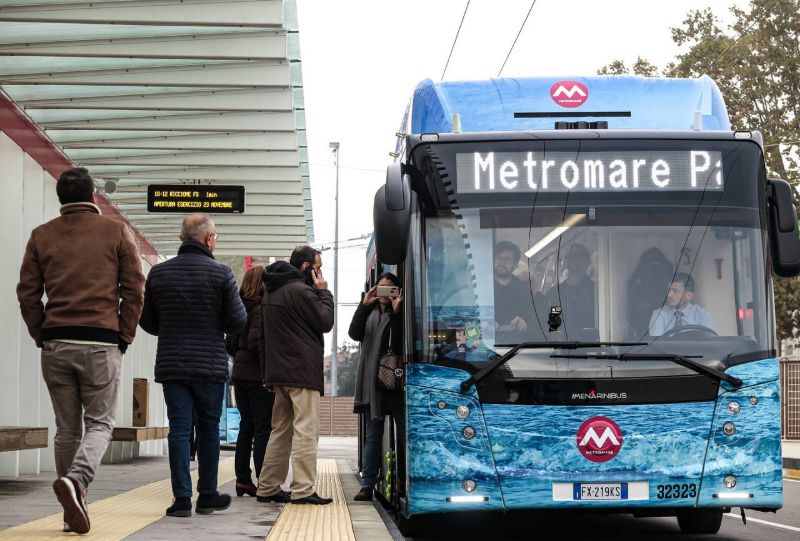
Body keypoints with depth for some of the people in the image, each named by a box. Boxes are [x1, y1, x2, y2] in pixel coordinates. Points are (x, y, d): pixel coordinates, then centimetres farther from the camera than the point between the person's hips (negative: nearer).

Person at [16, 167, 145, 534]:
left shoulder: (41, 236, 8)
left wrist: (42, 337, 14)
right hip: (101, 343, -2)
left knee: (66, 428, 10)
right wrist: (124, 337, 7)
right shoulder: (116, 232, 2)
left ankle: (73, 511, 10)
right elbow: (133, 289, 0)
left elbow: (27, 294, 6)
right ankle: (76, 480, -22)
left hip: (55, 343, 3)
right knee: (99, 423, 5)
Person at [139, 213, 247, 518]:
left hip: (171, 364, 2)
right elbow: (238, 321, -6)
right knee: (208, 429, 10)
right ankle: (207, 496, 17)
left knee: (179, 429, 2)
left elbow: (147, 321, 8)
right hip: (210, 364, -2)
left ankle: (182, 498, -3)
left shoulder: (159, 273, 3)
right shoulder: (220, 273, -7)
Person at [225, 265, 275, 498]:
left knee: (246, 426, 13)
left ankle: (243, 480, 13)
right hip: (258, 375, -8)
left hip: (240, 373, 8)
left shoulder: (240, 308, 11)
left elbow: (230, 343, 14)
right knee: (263, 428, -5)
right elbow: (256, 343, -22)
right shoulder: (261, 308, -14)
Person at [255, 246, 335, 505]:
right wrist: (324, 292, 3)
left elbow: (262, 337, 21)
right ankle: (303, 490, -13)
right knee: (306, 430, -9)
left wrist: (268, 371, 20)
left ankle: (267, 488, 14)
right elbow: (326, 322, -8)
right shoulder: (301, 290, -11)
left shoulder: (270, 293, 19)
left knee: (281, 430, 13)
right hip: (302, 372, -9)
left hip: (278, 372, 9)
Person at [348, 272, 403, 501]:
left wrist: (395, 312, -15)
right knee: (373, 434, 2)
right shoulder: (370, 313, 18)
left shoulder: (398, 314, 6)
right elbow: (354, 334, 0)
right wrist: (364, 305, -7)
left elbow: (400, 343, -10)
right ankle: (368, 484, 0)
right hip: (371, 380, 3)